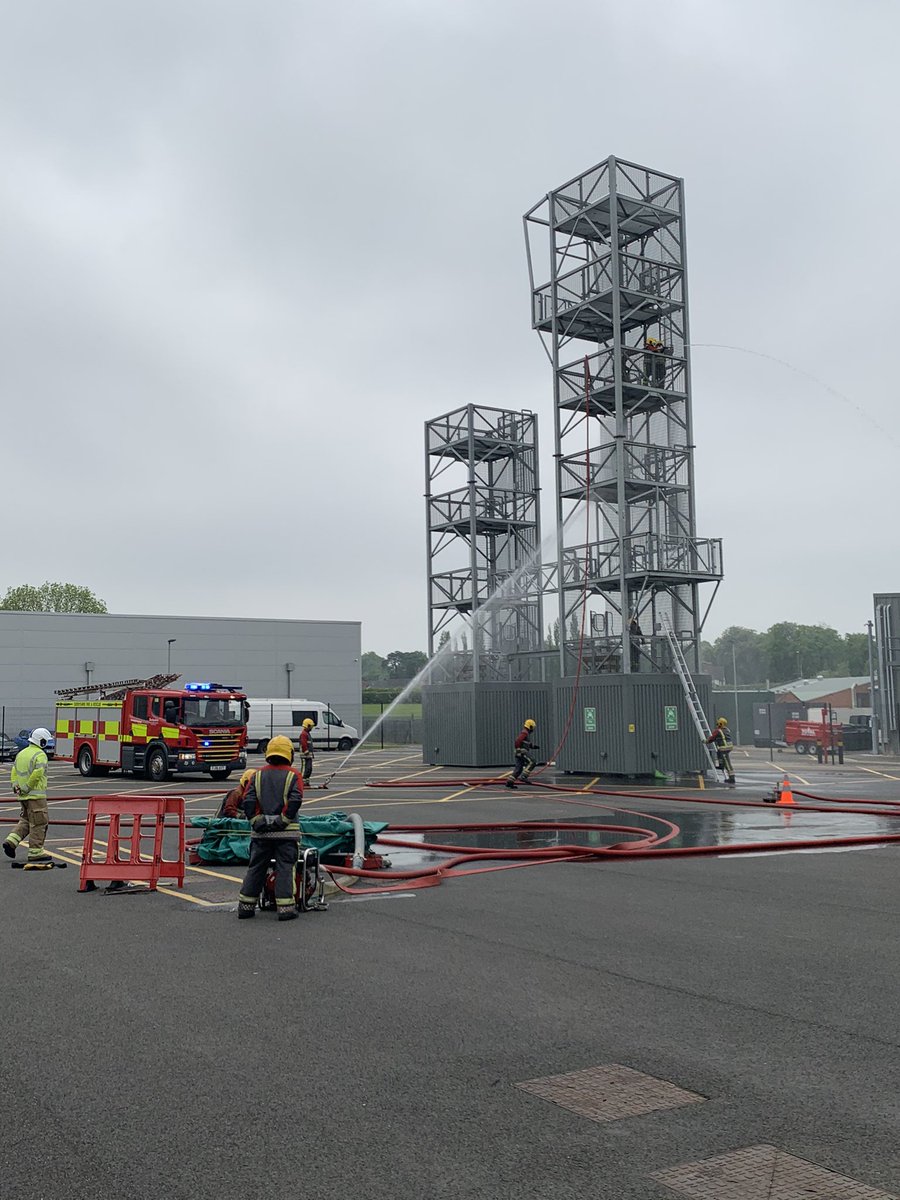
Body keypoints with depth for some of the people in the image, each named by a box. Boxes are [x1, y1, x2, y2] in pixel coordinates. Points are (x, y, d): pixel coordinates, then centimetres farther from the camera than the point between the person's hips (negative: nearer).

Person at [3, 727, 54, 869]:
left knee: (26, 820, 22)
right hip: (36, 795, -8)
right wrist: (27, 787, -16)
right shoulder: (40, 755, -13)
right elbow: (37, 773, -24)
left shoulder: (21, 753, 15)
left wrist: (15, 785, 4)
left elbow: (14, 771, 13)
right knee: (38, 823, -2)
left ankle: (11, 841, 10)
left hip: (23, 795, 8)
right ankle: (35, 852, 0)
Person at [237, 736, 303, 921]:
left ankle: (246, 906, 15)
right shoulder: (293, 775, -2)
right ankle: (285, 908, -2)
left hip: (261, 832, 3)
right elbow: (295, 800, -15)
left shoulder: (257, 775, 7)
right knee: (285, 868, 1)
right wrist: (284, 820, -8)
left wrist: (255, 821, 2)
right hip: (286, 831, -3)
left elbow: (248, 801, -1)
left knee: (255, 868, 12)